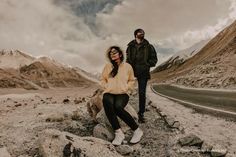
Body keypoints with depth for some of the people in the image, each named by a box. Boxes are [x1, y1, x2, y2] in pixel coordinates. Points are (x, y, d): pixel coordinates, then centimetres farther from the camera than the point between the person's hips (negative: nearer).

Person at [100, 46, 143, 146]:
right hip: (109, 93, 2)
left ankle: (137, 130, -17)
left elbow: (131, 80, 16)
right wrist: (106, 87, 2)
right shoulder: (107, 66, 12)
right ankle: (118, 133, -29)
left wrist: (126, 89, -1)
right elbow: (103, 79, 20)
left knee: (117, 107, -34)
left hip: (123, 93, -2)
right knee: (107, 104, -34)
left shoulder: (127, 66, 9)